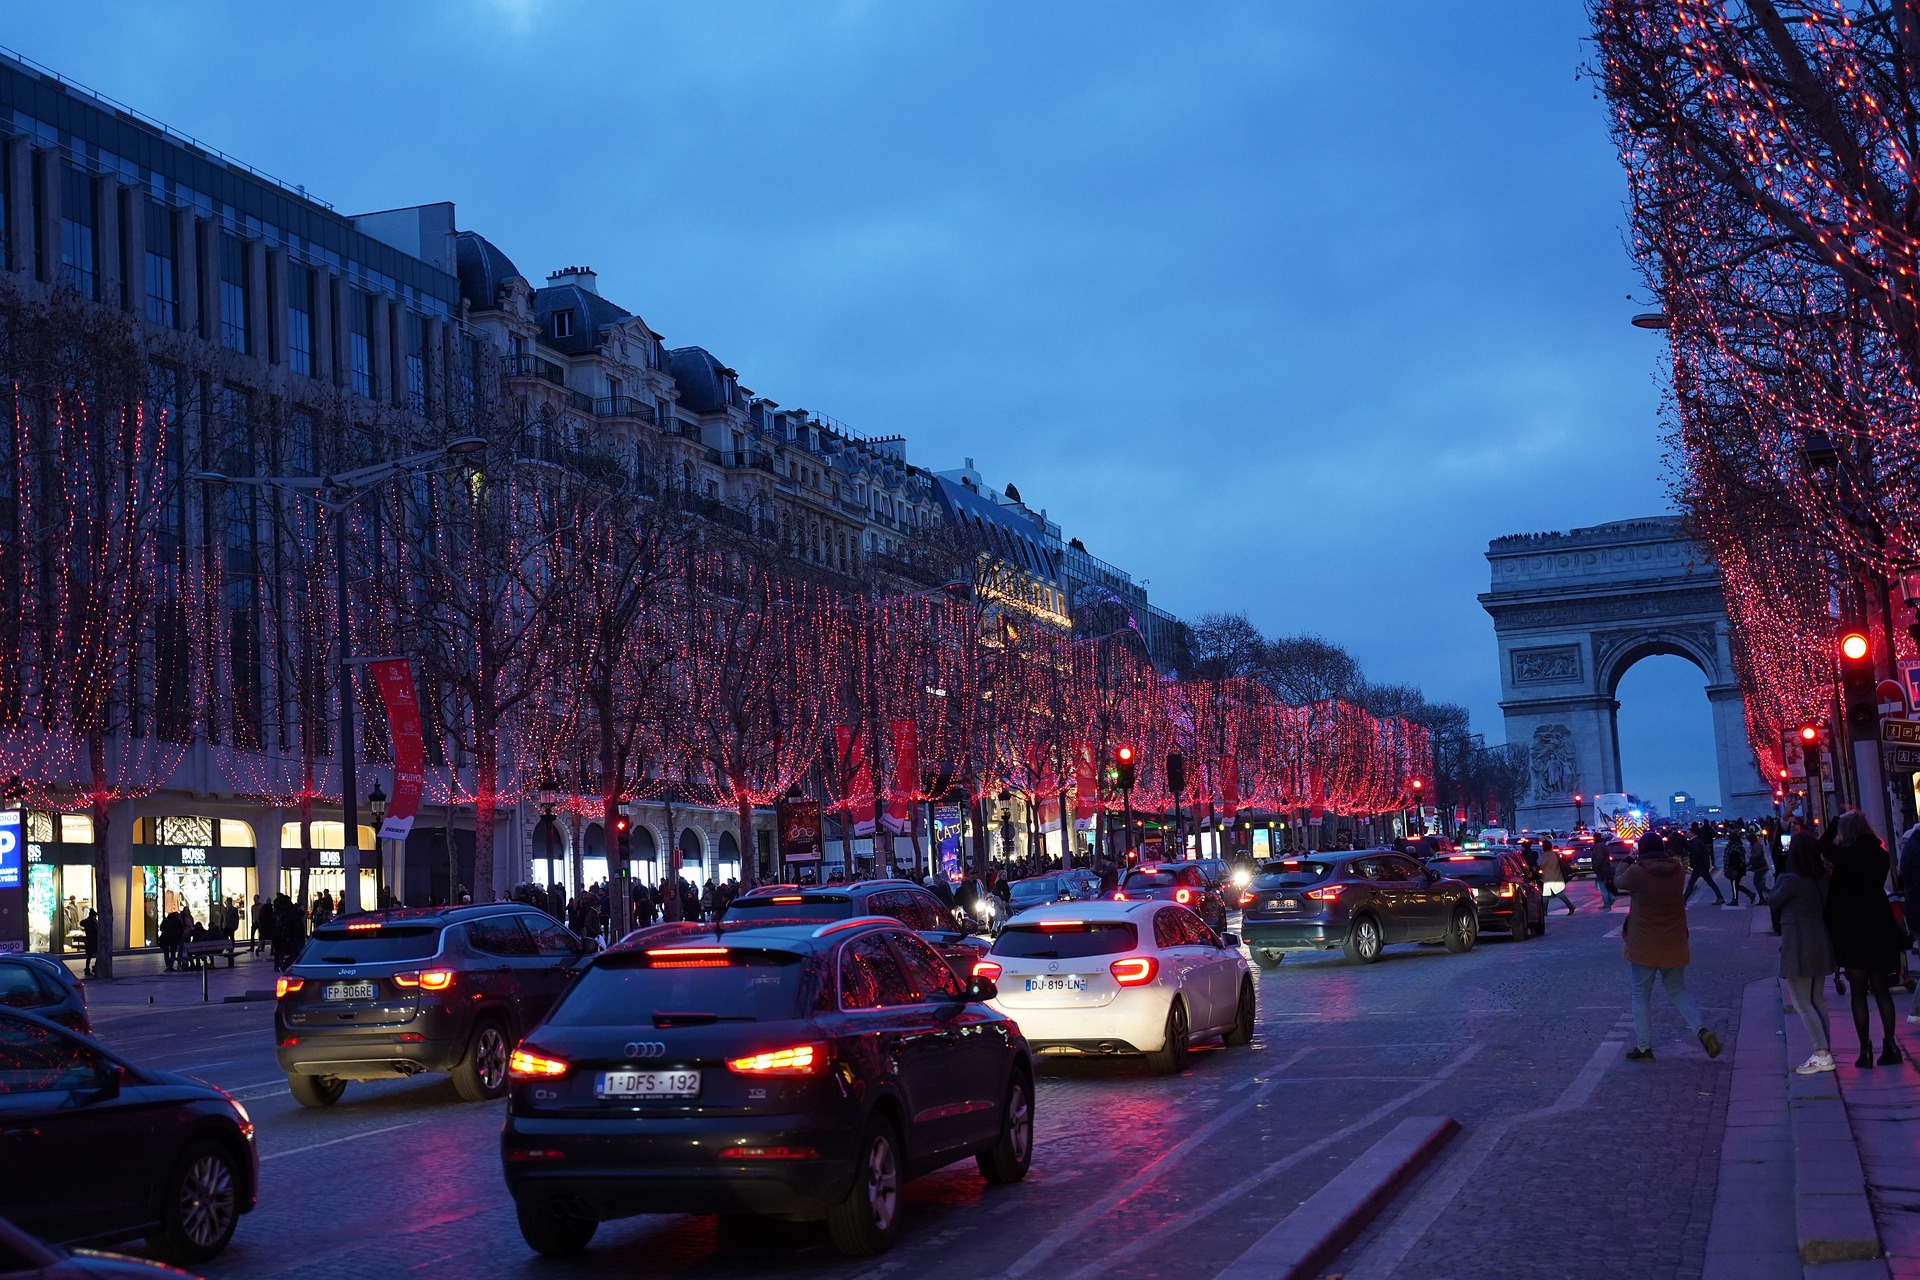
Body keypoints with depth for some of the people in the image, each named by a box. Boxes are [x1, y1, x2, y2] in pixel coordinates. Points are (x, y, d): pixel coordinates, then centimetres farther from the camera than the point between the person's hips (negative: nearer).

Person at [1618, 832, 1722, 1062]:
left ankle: (1643, 1047, 8)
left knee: (1641, 995, 8)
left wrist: (1621, 870, 26)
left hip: (1644, 945, -4)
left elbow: (1620, 883, 5)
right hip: (1674, 945, 4)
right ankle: (1703, 1030, -5)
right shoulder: (1677, 870, -2)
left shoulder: (1637, 872, -14)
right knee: (1678, 991, 16)